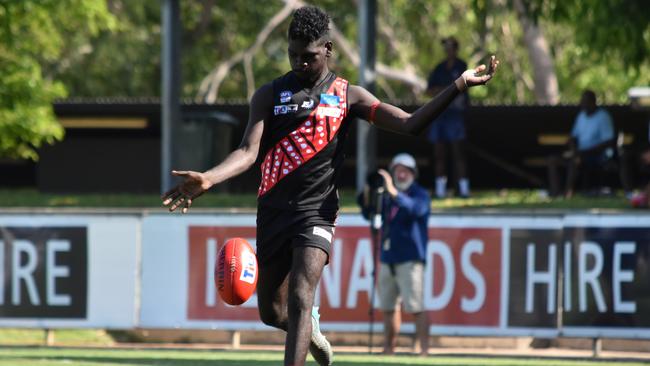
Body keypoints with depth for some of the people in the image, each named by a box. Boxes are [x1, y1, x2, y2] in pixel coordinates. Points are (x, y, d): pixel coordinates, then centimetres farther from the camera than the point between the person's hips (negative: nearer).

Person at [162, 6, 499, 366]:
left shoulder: (347, 95, 4)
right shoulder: (270, 95, 4)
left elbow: (409, 124, 0)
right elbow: (248, 151, -8)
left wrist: (458, 85, -9)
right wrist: (208, 178, -27)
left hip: (316, 211, -2)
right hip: (273, 210, 2)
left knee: (300, 299, -19)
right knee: (271, 312, 8)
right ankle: (310, 328, 44)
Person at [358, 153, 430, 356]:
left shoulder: (420, 195, -3)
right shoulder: (387, 197, 17)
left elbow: (415, 209, -25)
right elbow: (369, 213, 13)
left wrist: (393, 192, -37)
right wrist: (368, 194, -6)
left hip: (410, 259, -7)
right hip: (388, 259, 7)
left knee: (415, 307, -14)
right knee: (388, 307, 10)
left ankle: (424, 349, -16)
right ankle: (388, 349, 18)